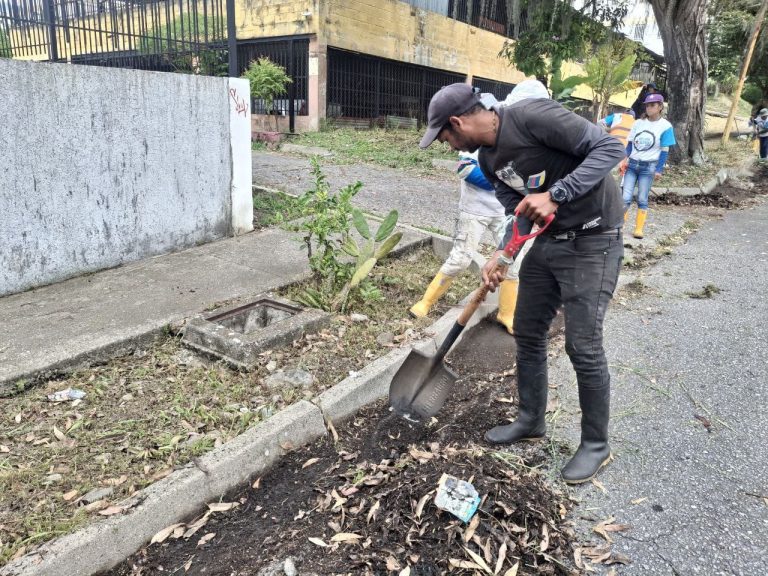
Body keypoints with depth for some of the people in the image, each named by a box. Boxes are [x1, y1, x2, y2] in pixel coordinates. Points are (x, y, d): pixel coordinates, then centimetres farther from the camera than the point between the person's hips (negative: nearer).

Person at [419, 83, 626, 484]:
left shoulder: (532, 116, -21)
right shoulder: (488, 159, 5)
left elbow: (609, 147, -22)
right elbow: (517, 212, 9)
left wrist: (554, 196, -31)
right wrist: (500, 256, -8)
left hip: (590, 243, -8)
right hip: (546, 241, 8)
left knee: (583, 345, -4)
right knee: (528, 333, 12)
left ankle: (596, 444, 16)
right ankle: (531, 422, 32)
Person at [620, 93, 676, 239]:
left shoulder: (665, 126, -4)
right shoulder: (638, 123, 7)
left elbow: (665, 151, -4)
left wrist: (659, 170, -8)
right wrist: (624, 160, 4)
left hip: (648, 167, -3)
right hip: (632, 164, 3)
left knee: (642, 199, 0)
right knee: (626, 198, -2)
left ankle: (639, 229, 8)